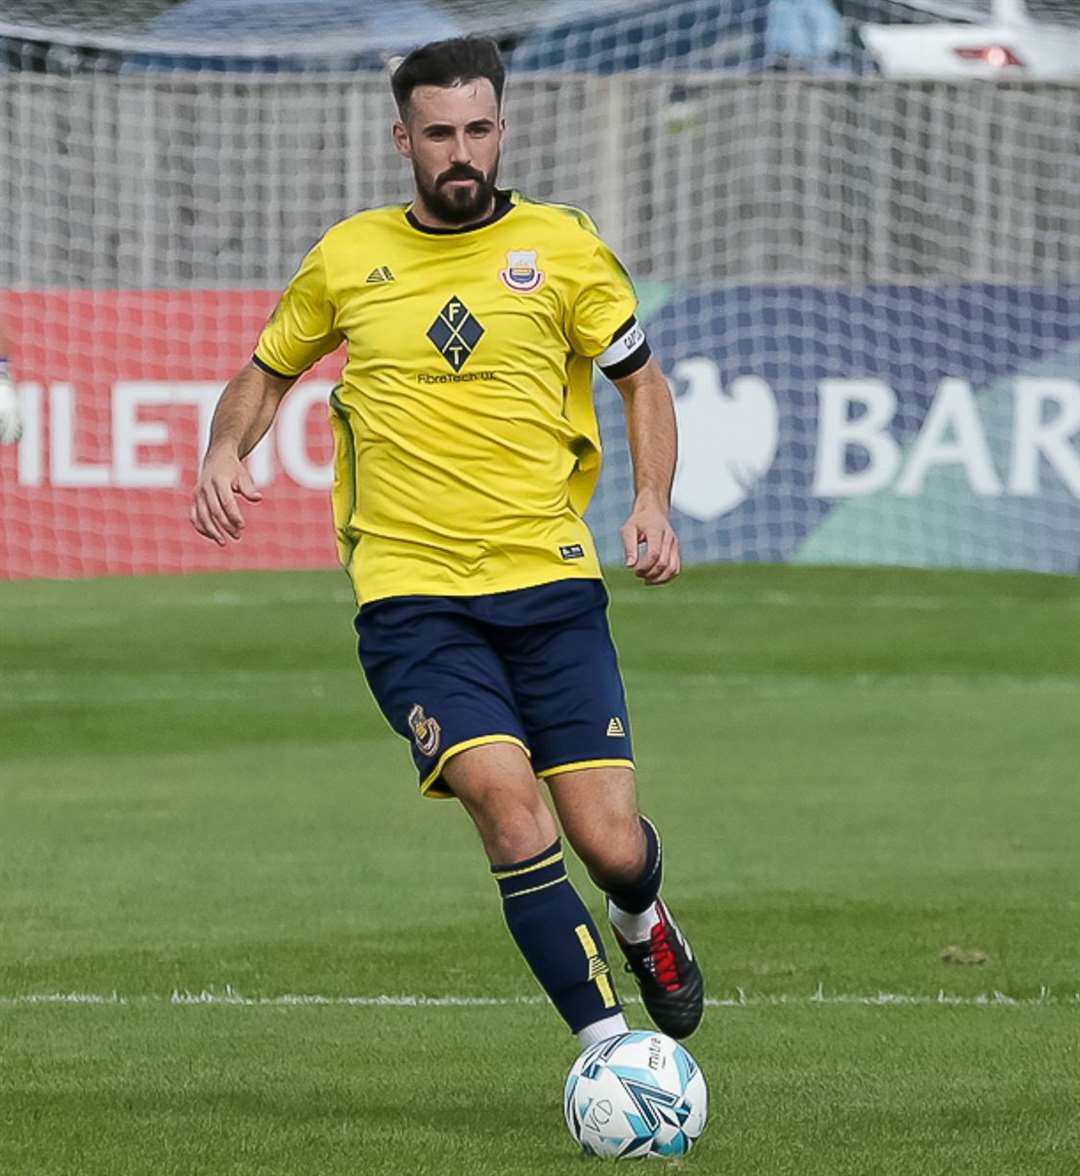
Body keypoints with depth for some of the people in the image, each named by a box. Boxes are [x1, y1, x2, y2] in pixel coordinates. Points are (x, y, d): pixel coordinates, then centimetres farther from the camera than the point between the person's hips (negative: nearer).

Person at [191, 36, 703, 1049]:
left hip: (550, 585, 1)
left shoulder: (563, 246, 5)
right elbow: (268, 371, 22)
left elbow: (641, 380, 13)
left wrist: (652, 502, -4)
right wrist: (225, 451, 1)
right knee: (507, 801, -23)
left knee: (612, 845, -3)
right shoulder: (346, 259, 8)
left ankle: (640, 922, 35)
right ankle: (606, 1042, -17)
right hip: (411, 596, 0)